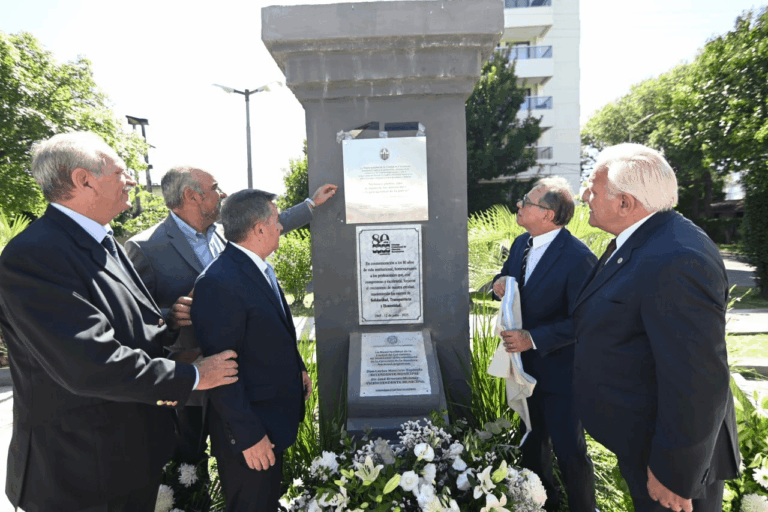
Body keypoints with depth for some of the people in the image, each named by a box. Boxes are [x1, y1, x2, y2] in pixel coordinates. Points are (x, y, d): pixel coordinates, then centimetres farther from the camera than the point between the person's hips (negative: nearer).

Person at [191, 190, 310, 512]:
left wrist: (298, 369, 14)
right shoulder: (218, 283, -27)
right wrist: (248, 435, -21)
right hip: (249, 428, -9)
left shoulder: (261, 268, 5)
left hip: (277, 418, 9)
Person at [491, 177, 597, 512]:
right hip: (526, 364, 8)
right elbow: (508, 281, 13)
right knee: (533, 439, 25)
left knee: (568, 449, 10)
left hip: (559, 369, -8)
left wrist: (533, 339, -28)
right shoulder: (521, 244, 1)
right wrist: (500, 284, -10)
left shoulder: (578, 258, -24)